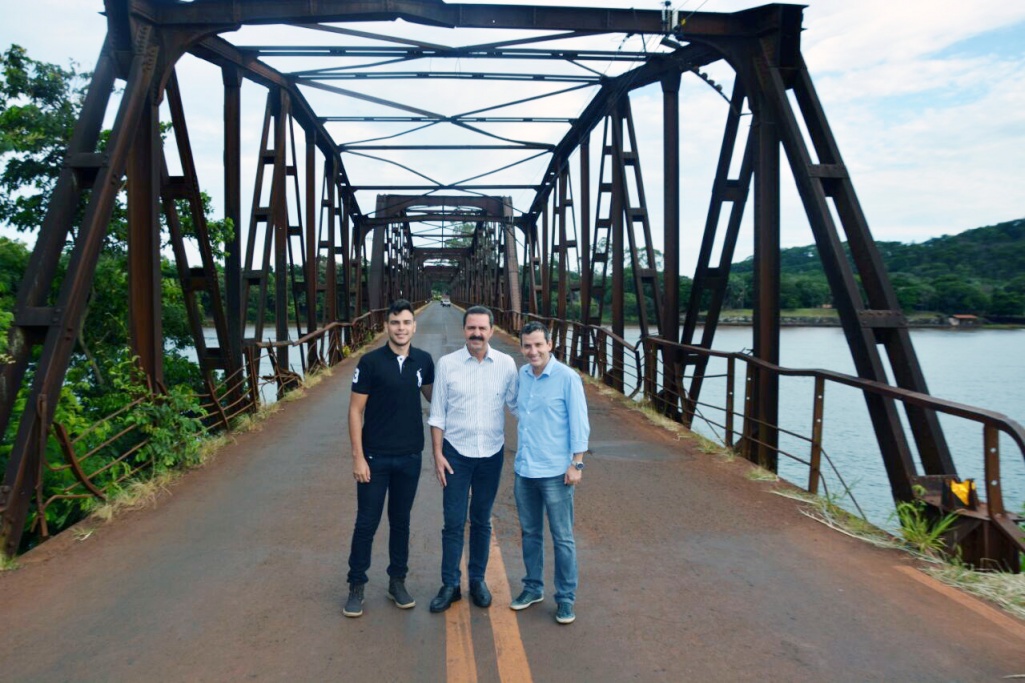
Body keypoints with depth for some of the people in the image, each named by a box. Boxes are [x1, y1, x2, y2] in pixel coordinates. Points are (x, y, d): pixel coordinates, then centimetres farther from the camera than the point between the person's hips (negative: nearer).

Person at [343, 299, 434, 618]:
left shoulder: (424, 360, -1)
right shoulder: (371, 362, -10)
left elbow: (432, 395, 17)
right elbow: (355, 410, -8)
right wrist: (358, 457, -12)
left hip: (410, 457, 3)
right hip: (375, 457, -3)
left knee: (401, 521, 14)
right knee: (366, 523, 5)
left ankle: (397, 582, 28)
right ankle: (356, 586, 20)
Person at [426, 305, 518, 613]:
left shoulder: (506, 364, -4)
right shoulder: (447, 363, -5)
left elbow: (517, 404, 3)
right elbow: (437, 414, -2)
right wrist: (438, 454, -4)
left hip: (492, 453, 1)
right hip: (456, 452, -1)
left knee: (482, 521, 13)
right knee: (454, 522, 3)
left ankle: (477, 580, 28)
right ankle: (450, 584, 18)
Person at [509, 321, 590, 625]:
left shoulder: (567, 378, -12)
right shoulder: (521, 375, 5)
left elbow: (579, 423, -10)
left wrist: (576, 464, -13)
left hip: (555, 471, -5)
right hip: (524, 471, 5)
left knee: (562, 539, 5)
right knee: (530, 533, 17)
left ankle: (566, 598, 18)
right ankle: (533, 587, 33)